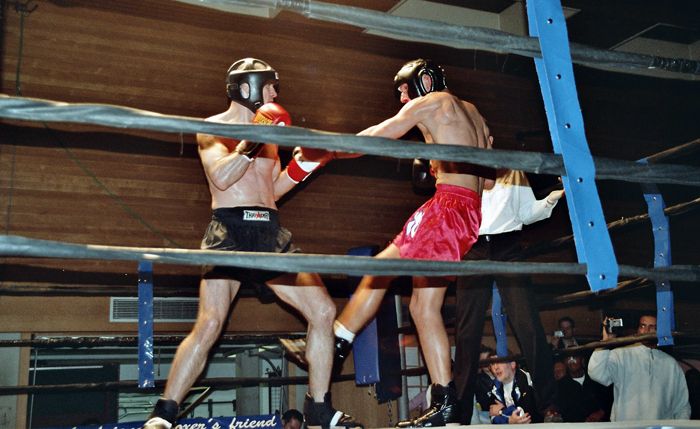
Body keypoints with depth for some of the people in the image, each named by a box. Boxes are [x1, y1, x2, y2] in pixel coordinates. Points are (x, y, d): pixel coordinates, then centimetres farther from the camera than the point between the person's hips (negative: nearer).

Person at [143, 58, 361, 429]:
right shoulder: (213, 128, 4)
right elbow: (221, 178, -12)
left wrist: (305, 161, 14)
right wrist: (251, 144, -16)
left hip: (270, 233, 6)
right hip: (230, 231, -6)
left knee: (323, 311, -1)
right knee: (209, 324, -19)